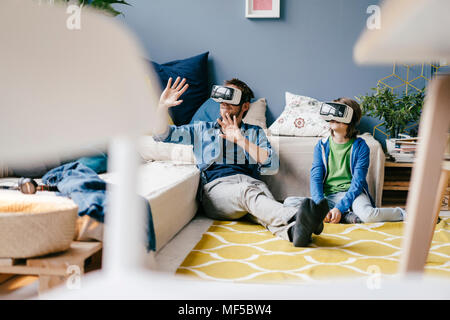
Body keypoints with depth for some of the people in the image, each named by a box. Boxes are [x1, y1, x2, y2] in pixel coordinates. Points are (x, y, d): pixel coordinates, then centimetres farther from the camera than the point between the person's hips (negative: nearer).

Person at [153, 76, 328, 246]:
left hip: (251, 181, 2)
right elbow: (162, 135, 21)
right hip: (217, 186, -2)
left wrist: (241, 139, -1)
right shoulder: (203, 129, 27)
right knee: (248, 192, -38)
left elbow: (272, 166, 8)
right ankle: (296, 216, -65)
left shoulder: (255, 132, 26)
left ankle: (293, 229, -68)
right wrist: (163, 105, 4)